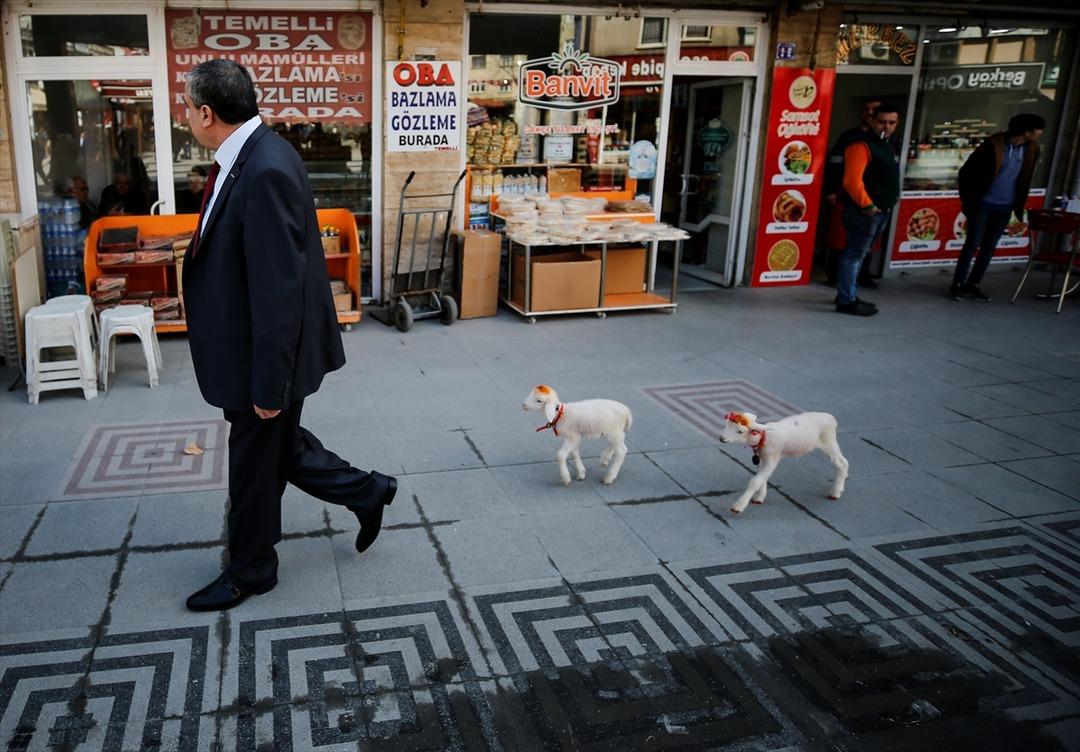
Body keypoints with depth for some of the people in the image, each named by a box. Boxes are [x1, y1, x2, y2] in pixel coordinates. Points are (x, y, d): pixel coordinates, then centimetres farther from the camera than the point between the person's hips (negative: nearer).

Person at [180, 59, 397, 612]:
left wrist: (269, 384, -22)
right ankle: (366, 492, 39)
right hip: (249, 345, 9)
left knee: (256, 463, 10)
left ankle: (249, 571, 33)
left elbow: (278, 290, -27)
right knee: (275, 447, 23)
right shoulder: (245, 158, 4)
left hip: (264, 353, -9)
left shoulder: (266, 172, -27)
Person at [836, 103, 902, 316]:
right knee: (854, 255, -7)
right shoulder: (862, 145, -14)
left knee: (858, 255, 16)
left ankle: (849, 295, 25)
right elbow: (852, 180, -22)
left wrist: (893, 198, 17)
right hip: (864, 211, -10)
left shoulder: (888, 146, 18)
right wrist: (866, 205, -20)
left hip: (882, 211, 10)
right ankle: (846, 301, -4)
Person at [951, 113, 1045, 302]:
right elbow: (966, 173, -8)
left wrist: (1019, 206, 11)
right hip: (983, 205, -5)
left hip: (1005, 208, 5)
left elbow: (1025, 179, 14)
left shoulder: (1031, 150, 1)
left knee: (989, 247, 8)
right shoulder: (993, 145, -14)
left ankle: (972, 284, 18)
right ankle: (957, 285, 6)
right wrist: (968, 200, -7)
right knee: (972, 244, -3)